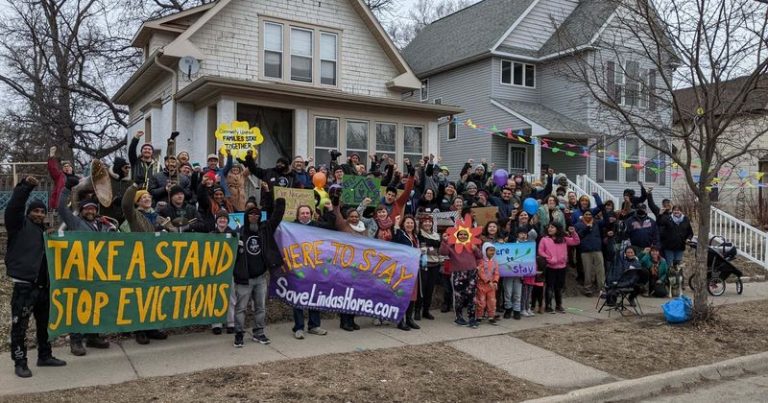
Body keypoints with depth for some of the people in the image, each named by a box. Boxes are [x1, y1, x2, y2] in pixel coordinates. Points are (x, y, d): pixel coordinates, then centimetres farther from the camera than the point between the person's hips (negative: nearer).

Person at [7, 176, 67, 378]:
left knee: (45, 322, 15)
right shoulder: (20, 224, 2)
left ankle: (45, 356, 26)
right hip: (24, 284, -7)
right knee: (20, 325, -3)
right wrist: (25, 186, -25)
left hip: (42, 284, 8)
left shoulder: (43, 230, 20)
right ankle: (20, 362, 5)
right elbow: (13, 207, -16)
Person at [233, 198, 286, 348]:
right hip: (244, 279, -4)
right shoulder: (239, 232, -9)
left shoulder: (265, 229, 4)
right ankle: (239, 334, 12)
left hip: (261, 277, 4)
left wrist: (280, 204, -4)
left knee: (261, 307, 12)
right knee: (241, 307, 3)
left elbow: (276, 217, 4)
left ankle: (258, 333, 23)